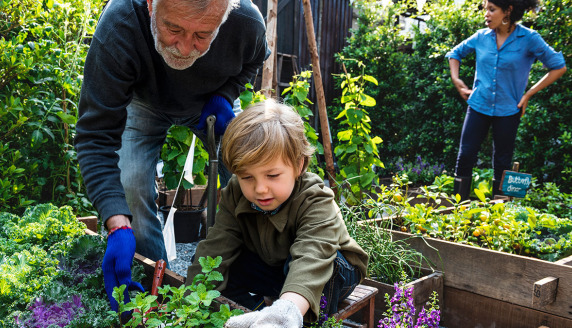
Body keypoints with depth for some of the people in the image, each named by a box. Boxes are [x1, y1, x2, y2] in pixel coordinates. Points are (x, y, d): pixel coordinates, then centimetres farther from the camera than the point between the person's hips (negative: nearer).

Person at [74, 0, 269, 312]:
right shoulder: (116, 28, -42)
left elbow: (254, 60, -4)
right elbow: (96, 137, -40)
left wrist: (224, 95, -24)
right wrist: (118, 226, -51)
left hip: (211, 103, 2)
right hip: (145, 103, -1)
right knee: (130, 188, -18)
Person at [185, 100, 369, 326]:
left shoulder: (316, 202, -35)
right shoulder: (234, 196, -17)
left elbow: (311, 259, -53)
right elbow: (214, 250, -21)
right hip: (274, 267, 5)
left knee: (297, 263, -38)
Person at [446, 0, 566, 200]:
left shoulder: (529, 39, -9)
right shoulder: (482, 37, 0)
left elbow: (559, 67, -1)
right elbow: (454, 54, 17)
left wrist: (529, 94, -5)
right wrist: (457, 82, 5)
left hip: (508, 110, -2)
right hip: (478, 106, 2)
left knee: (502, 164, 7)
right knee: (465, 156, -1)